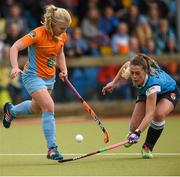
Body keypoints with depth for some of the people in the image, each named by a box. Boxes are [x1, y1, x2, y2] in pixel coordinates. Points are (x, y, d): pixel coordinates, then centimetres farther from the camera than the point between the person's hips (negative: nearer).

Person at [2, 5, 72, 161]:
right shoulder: (38, 34, -24)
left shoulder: (62, 36, -3)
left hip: (49, 77, 8)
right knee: (49, 107, -22)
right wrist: (15, 67, -40)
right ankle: (52, 149, -17)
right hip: (33, 76, -8)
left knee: (36, 107, 27)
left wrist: (64, 69, 1)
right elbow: (15, 47, -26)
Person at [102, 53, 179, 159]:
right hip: (145, 93, 5)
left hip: (168, 92, -5)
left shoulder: (152, 83, -46)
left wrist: (137, 133, -62)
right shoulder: (128, 71, -32)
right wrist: (114, 82, 1)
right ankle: (132, 134, 31)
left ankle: (148, 147, -14)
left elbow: (149, 114, -51)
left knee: (159, 114, -38)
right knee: (134, 128, -11)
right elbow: (127, 64, -4)